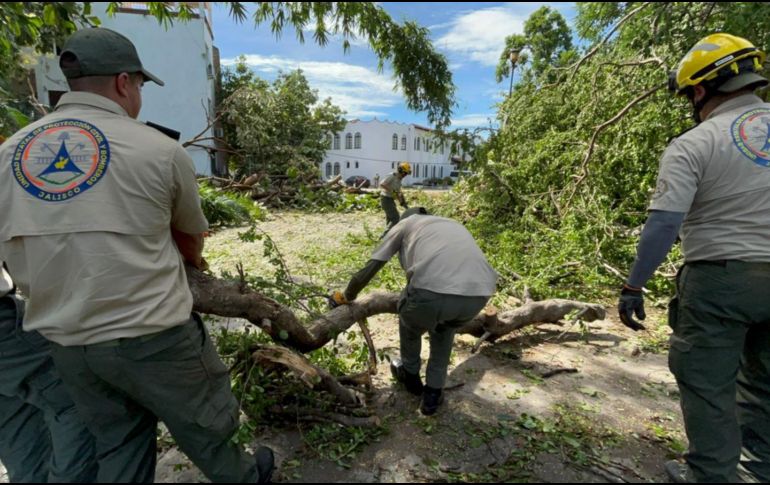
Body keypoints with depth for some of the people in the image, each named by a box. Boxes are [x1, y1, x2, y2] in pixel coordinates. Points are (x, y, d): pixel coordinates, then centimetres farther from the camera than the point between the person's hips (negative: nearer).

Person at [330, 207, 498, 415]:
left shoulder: (404, 224, 26)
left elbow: (366, 272, 22)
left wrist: (345, 296, 40)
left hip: (432, 291, -4)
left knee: (410, 326, 31)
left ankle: (410, 375, 54)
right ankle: (433, 394, 42)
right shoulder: (454, 225, 37)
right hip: (479, 293, 4)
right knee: (445, 329, 36)